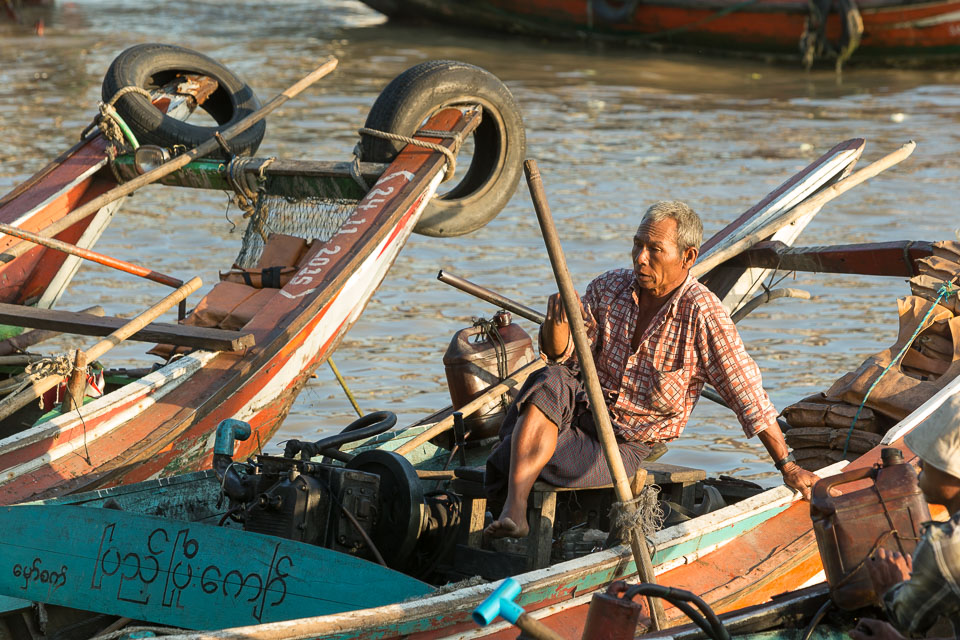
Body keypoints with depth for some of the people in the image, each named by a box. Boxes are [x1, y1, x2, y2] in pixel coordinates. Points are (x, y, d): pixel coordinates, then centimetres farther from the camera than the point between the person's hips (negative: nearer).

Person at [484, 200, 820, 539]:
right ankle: (514, 511, -41)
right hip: (586, 412, 4)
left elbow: (747, 395, -10)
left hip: (627, 447, -4)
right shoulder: (609, 287, 0)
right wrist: (558, 323, -23)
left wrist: (787, 466, -9)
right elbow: (561, 356, 1)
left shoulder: (704, 315, -14)